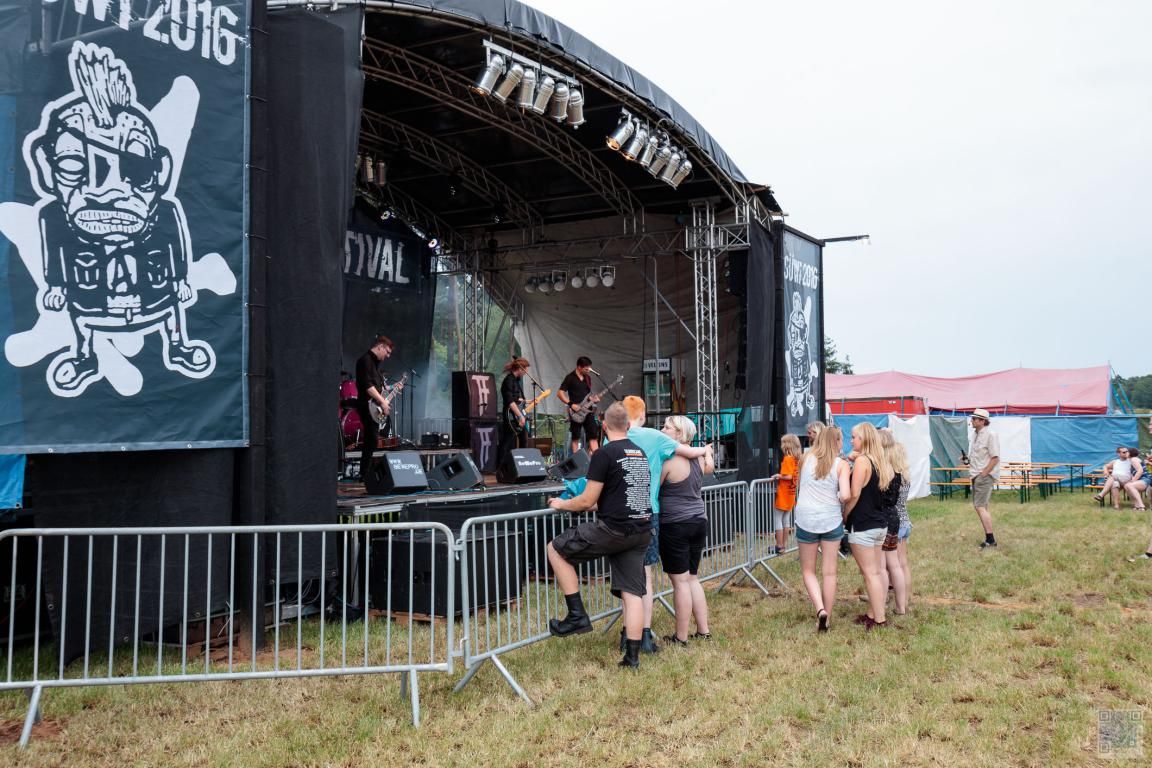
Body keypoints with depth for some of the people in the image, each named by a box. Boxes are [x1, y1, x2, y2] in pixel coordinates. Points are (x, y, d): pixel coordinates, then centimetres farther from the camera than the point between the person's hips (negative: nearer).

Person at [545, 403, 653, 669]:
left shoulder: (604, 454, -10)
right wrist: (599, 503, 35)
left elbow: (586, 501, -10)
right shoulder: (641, 454, 14)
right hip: (642, 531, 8)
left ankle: (577, 616, 5)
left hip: (614, 529, -7)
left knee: (556, 549, 7)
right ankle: (632, 656, 9)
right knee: (632, 593, 10)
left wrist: (562, 504, 9)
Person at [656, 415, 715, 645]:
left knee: (680, 581, -1)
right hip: (699, 521, 8)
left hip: (675, 525, -8)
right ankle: (703, 630, 19)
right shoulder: (698, 458, 7)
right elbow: (710, 468, 29)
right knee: (692, 578, 17)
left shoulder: (668, 459, -15)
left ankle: (681, 637, 5)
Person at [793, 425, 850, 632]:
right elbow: (845, 495, -14)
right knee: (829, 572, 11)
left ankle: (820, 609, -7)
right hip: (831, 520, -1)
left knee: (808, 571, 14)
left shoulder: (806, 459, 3)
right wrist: (843, 507, 5)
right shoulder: (841, 464, -5)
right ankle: (827, 618, 16)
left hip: (806, 519, 1)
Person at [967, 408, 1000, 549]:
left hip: (985, 476, -10)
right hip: (976, 476, 10)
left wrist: (983, 474, -17)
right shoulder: (975, 435, 15)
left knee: (981, 507, -13)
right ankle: (988, 539, 20)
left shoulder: (990, 435, -13)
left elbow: (995, 458, -17)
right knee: (979, 507, 12)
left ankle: (991, 541, -9)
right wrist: (968, 460, 4)